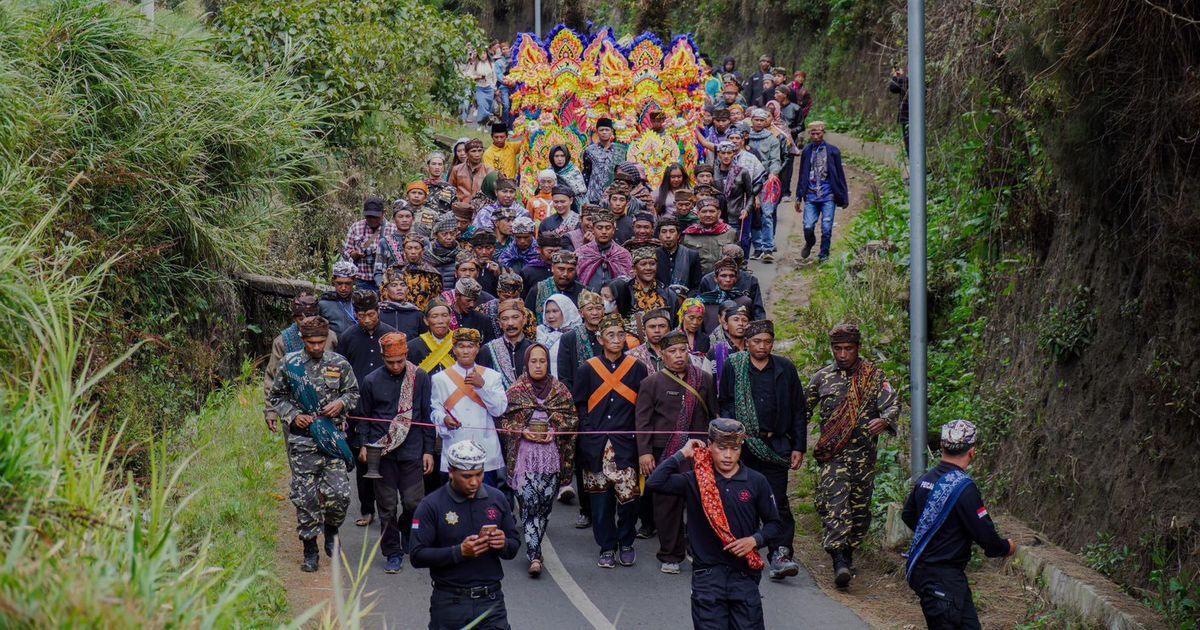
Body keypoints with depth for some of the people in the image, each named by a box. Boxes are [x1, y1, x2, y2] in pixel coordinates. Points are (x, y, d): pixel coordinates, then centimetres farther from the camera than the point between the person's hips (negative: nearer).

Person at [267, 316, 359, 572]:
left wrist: (341, 402, -6)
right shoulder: (290, 363, 2)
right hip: (301, 438, 0)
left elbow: (354, 393, 15)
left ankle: (331, 530, 20)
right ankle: (310, 550, 11)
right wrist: (293, 416, -5)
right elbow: (275, 397, 11)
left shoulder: (339, 364, 4)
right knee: (305, 497, 0)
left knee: (339, 493, -10)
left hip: (333, 435, 0)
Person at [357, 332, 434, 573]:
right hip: (381, 452, 0)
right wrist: (363, 445, 0)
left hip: (411, 451, 0)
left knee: (413, 502, -4)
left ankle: (406, 529, 28)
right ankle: (393, 552, 12)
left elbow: (426, 415, 8)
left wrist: (428, 450, 5)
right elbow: (364, 416, 12)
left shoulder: (420, 378, 2)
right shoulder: (371, 381, 2)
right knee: (386, 506, 1)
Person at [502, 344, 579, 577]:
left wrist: (555, 431, -7)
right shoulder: (516, 391, 5)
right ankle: (534, 557, -15)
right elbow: (505, 420, 6)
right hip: (524, 453, -2)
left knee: (545, 504, 4)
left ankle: (533, 549, 21)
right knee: (529, 504, -11)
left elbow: (572, 417, 8)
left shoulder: (559, 389, 8)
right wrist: (523, 431, -10)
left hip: (552, 453, 2)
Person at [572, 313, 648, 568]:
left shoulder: (637, 368, 7)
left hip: (626, 444, -1)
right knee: (601, 497, 2)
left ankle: (626, 543, 10)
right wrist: (588, 432, -1)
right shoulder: (587, 370, 7)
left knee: (628, 495, -9)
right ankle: (607, 548, 13)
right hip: (597, 443, 1)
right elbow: (579, 405, 9)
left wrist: (638, 437, -1)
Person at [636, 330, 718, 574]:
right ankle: (670, 556, 11)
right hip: (664, 453, -1)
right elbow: (642, 420, 1)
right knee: (667, 503, 1)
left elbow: (713, 415, 15)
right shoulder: (652, 383, 3)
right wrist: (644, 452, -7)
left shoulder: (704, 380, 10)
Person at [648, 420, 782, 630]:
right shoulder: (695, 481, -1)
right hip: (707, 575, -1)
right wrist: (682, 454, -7)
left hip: (744, 574, 1)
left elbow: (773, 524, 9)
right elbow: (655, 482, -15)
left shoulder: (756, 482, 2)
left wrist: (754, 540, -9)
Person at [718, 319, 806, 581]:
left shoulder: (785, 369, 6)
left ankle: (780, 554, -11)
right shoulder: (732, 367, 5)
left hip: (775, 446, 0)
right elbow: (724, 404, 9)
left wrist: (799, 447, 3)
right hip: (742, 445, 0)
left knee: (777, 501, -7)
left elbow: (798, 410, 8)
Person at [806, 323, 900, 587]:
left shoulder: (874, 376, 5)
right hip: (832, 453, -1)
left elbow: (892, 404, -5)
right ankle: (840, 563, -24)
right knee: (833, 505, -15)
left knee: (860, 506, 8)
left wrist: (884, 420, -27)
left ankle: (848, 552, 27)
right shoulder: (822, 377, 10)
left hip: (864, 453, 1)